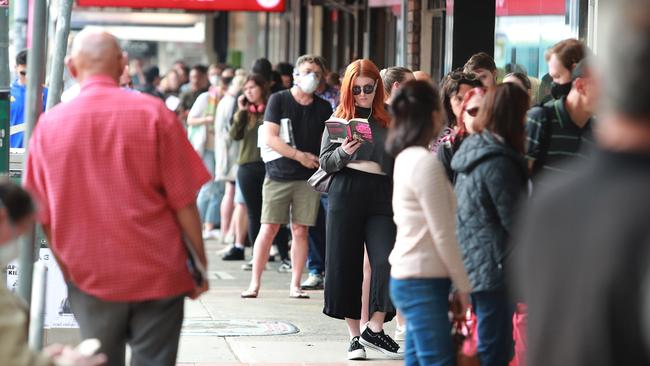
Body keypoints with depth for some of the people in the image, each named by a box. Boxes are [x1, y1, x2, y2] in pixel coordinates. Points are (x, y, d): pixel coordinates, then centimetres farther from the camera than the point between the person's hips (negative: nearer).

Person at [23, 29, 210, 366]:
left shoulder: (49, 124, 0)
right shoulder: (153, 113, -7)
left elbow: (44, 216, 4)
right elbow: (184, 202, -7)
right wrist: (200, 264, 3)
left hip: (88, 276, 2)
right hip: (158, 274, -2)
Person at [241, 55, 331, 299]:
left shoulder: (323, 108, 9)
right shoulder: (279, 100, -1)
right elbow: (270, 138, -8)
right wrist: (300, 155, -12)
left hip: (308, 178, 2)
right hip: (278, 175, -2)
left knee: (300, 231, 2)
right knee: (268, 229, -4)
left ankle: (295, 285, 9)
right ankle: (254, 283, 2)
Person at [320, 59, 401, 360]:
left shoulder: (389, 120, 7)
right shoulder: (338, 118, 7)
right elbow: (325, 162, 5)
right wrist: (343, 152, -15)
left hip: (381, 199, 0)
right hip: (345, 197, 0)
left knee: (388, 262, -12)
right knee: (345, 265, 2)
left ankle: (374, 330, 0)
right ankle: (355, 336, 11)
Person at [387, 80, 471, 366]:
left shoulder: (406, 158, 12)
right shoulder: (425, 162, -15)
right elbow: (443, 234, -14)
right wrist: (463, 285, -8)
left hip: (408, 277, 9)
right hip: (423, 281, -9)